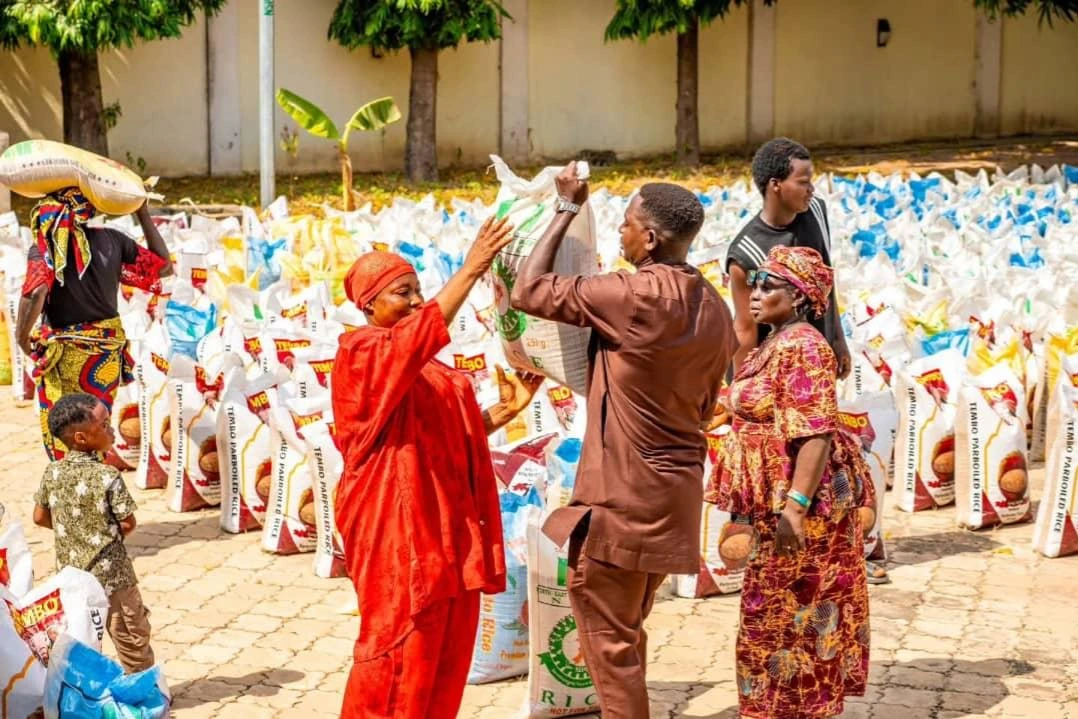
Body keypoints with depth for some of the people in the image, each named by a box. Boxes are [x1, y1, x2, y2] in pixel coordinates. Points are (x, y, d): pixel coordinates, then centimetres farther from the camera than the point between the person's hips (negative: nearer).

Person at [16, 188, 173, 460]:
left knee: (60, 433, 12)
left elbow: (35, 294, -31)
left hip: (64, 353, -3)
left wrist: (22, 336, -15)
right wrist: (143, 215, 7)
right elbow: (164, 267, 4)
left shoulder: (43, 248, -14)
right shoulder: (111, 240, -6)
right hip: (108, 349, 3)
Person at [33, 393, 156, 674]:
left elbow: (40, 517, 4)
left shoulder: (52, 473, -5)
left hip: (70, 573, 5)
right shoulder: (108, 477, -21)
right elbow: (128, 524, -16)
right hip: (111, 575, -5)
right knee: (132, 637, 11)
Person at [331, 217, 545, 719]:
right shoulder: (360, 354, -11)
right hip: (397, 525, -9)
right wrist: (471, 270, -37)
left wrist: (506, 409, 5)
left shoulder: (422, 361, 18)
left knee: (448, 646, 13)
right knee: (401, 648, -2)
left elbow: (454, 430, 19)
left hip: (446, 521, 9)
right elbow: (423, 330, -31)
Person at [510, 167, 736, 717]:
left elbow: (527, 291, -13)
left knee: (608, 638, 2)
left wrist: (567, 209, -5)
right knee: (625, 631, 21)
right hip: (672, 490, 9)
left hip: (624, 496, -9)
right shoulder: (713, 308, 7)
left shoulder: (636, 295, -18)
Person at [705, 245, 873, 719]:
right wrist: (755, 509, 22)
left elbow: (816, 434, -25)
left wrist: (794, 507, -29)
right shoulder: (774, 345, 12)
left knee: (793, 613, 0)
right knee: (781, 614, 16)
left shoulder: (801, 347, -18)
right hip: (775, 501, 10)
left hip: (801, 503, -10)